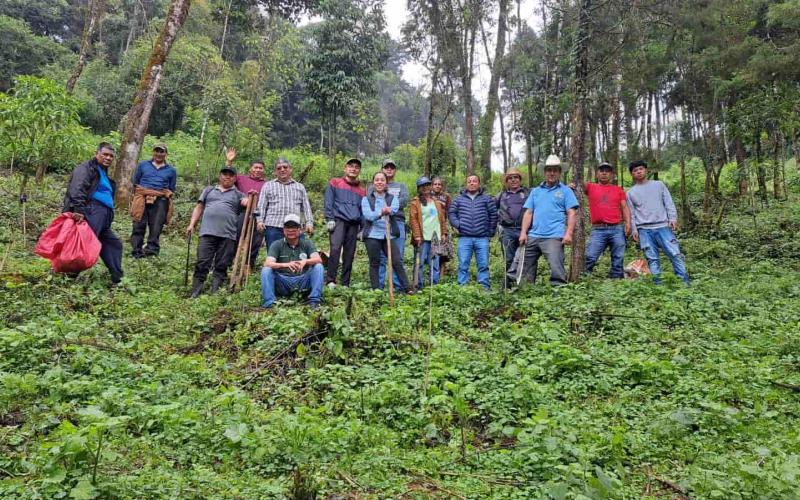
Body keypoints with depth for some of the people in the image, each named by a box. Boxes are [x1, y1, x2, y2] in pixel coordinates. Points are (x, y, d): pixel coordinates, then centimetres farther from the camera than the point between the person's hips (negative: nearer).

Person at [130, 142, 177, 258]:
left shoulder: (171, 170, 15)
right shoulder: (143, 165, 16)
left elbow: (172, 189, 17)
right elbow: (135, 183, 17)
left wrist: (166, 197, 4)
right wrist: (138, 195, 8)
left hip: (160, 201, 0)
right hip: (142, 198, 0)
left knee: (156, 228, -6)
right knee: (139, 226, -4)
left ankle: (151, 250, -6)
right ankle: (136, 251, -3)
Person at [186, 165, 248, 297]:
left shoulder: (238, 194, 17)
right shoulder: (209, 190, 22)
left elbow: (246, 203, 0)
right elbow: (199, 207, 20)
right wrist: (192, 224, 11)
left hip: (228, 234, 0)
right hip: (208, 232, 1)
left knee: (221, 266, 0)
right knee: (202, 264, -4)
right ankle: (195, 293, -1)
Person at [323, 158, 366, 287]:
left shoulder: (362, 190, 20)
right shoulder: (334, 183, 11)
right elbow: (328, 202, 2)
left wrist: (362, 229, 15)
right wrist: (329, 219, -9)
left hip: (354, 224, 4)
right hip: (338, 220, -4)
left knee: (349, 255, 1)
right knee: (335, 249, -21)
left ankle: (345, 284, 7)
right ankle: (330, 280, -18)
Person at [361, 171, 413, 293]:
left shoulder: (393, 198, 11)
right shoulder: (366, 199, 7)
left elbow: (394, 209, -12)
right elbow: (367, 215, -11)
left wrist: (389, 210, -38)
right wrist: (381, 213, -32)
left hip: (389, 235, 1)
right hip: (372, 235, -1)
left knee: (397, 262, -2)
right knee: (374, 263, 4)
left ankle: (406, 288, 2)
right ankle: (376, 289, 10)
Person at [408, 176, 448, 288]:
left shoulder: (437, 202, 18)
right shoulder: (415, 202, 1)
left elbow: (442, 218, 18)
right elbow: (413, 219, -7)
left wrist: (444, 233, 11)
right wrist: (417, 236, -14)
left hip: (435, 236, 5)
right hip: (423, 237, -5)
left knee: (435, 262, 6)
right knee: (420, 262, -4)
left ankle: (434, 284, 12)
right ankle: (418, 285, 1)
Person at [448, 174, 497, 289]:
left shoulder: (487, 199, 9)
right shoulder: (458, 199, 12)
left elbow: (493, 215, 9)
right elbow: (451, 213, 14)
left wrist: (491, 231, 5)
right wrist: (457, 224, -2)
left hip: (482, 238, 0)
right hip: (464, 238, 1)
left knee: (483, 265, 1)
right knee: (463, 265, 0)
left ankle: (484, 288, 7)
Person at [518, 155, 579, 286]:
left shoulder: (566, 191, 7)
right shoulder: (536, 191, 18)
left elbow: (572, 213, -1)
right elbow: (528, 213, 14)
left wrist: (568, 233, -13)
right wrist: (523, 232, 3)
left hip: (554, 237, -5)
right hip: (533, 236, 5)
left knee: (556, 269, -12)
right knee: (525, 267, 9)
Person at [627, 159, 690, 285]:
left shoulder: (659, 185, 13)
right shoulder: (631, 192, 13)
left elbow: (669, 203, 9)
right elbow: (631, 213, 11)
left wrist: (673, 218, -4)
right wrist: (634, 230, 2)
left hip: (663, 226, 0)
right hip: (644, 230, 0)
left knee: (675, 253, -7)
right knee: (652, 259, -1)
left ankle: (685, 282, -4)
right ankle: (657, 283, 1)